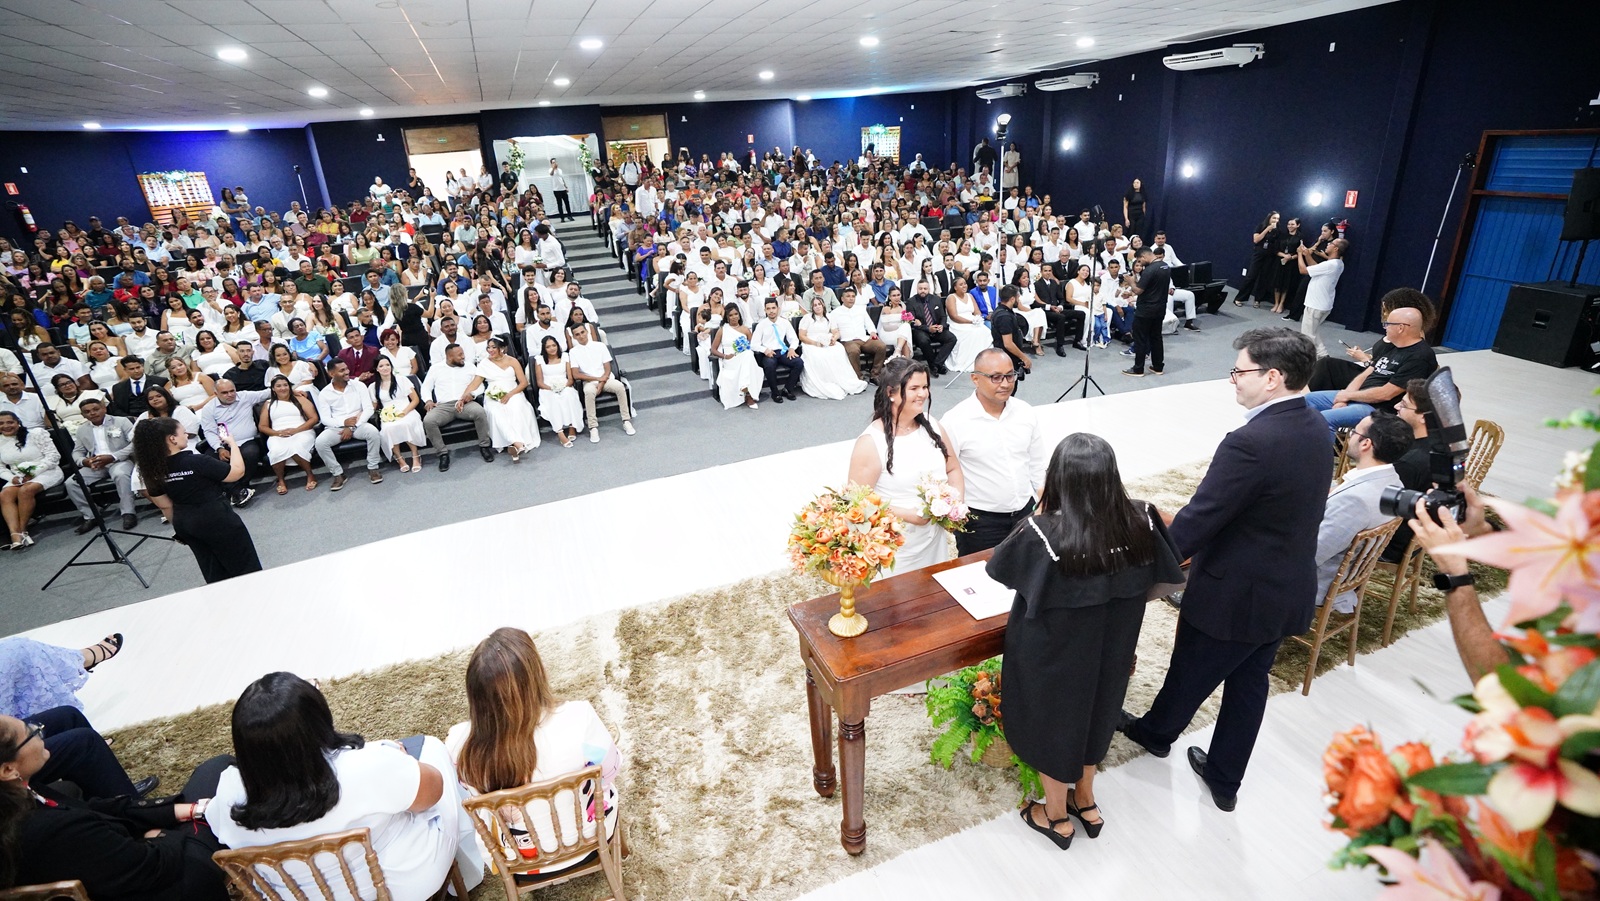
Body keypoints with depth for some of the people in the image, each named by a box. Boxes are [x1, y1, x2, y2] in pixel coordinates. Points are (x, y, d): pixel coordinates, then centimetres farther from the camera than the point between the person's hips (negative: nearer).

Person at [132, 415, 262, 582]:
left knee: (214, 574, 20)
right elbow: (238, 471, -16)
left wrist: (179, 525, 21)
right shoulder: (196, 462, -25)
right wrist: (232, 444, -4)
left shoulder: (154, 469, -4)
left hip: (184, 523, 7)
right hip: (216, 519, -7)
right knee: (246, 568, 10)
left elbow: (165, 506, 7)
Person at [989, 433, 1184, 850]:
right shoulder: (1140, 521, -20)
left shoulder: (1043, 533, -35)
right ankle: (1085, 802, 52)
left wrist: (1037, 517, -7)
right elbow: (1163, 571, 1)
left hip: (1054, 655, -4)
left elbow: (997, 566, -15)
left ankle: (1057, 817, 44)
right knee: (1092, 711, 29)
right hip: (1112, 647, 5)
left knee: (1054, 722, 20)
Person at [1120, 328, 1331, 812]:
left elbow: (1197, 520, -27)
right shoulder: (1315, 428, -1)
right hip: (1288, 590, 8)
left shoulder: (1250, 443, -31)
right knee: (1250, 684, 22)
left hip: (1233, 595, -8)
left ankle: (1157, 733, 46)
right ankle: (1224, 779, 39)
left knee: (1189, 676, 19)